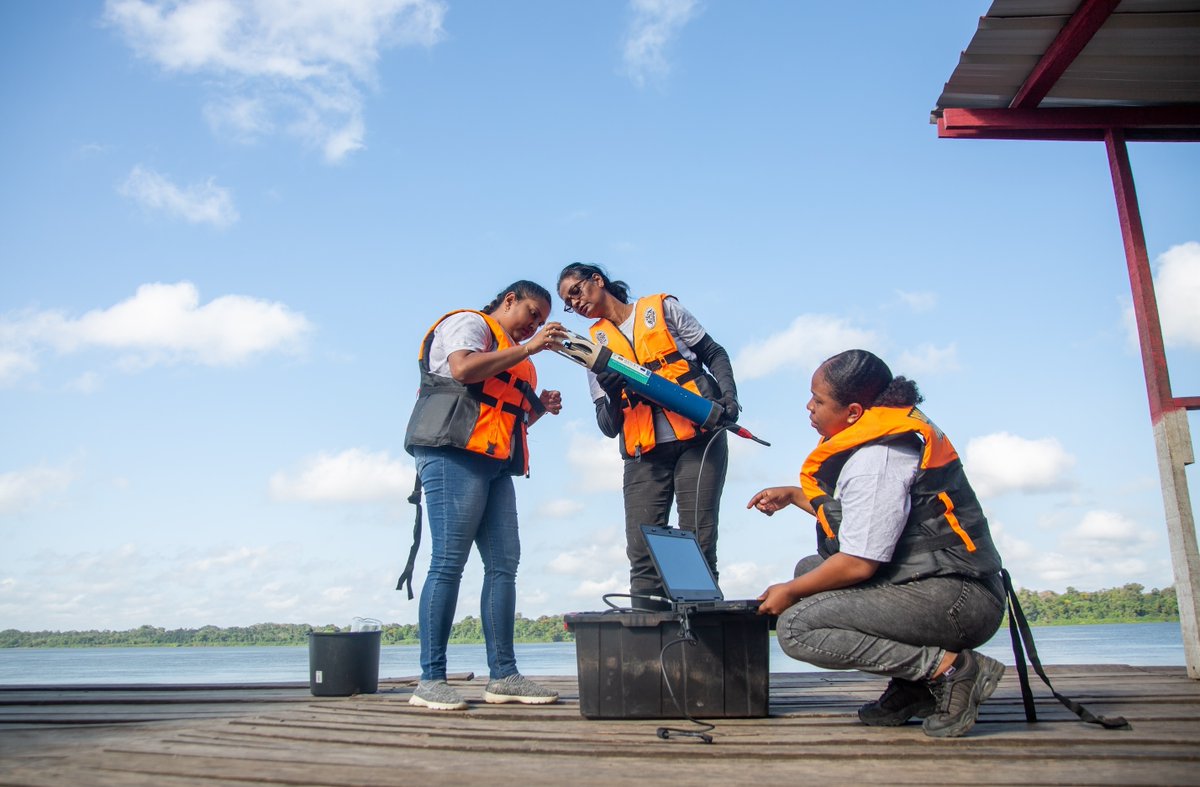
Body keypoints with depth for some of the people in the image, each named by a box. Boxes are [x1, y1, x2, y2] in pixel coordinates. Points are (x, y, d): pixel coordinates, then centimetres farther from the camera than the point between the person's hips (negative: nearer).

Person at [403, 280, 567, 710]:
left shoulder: (513, 356, 31)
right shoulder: (469, 323, 6)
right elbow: (463, 368, -16)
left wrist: (540, 407, 13)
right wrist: (528, 349, -12)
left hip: (496, 464, 9)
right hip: (455, 452, -9)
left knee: (504, 563, 0)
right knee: (449, 561, -11)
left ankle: (503, 675, 3)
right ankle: (430, 680, -7)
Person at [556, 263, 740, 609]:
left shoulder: (662, 308, 11)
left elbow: (714, 354, 12)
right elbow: (608, 427, 11)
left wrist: (728, 395, -7)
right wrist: (612, 395, -11)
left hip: (698, 440, -2)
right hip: (643, 454, 3)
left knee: (698, 543, -7)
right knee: (641, 551, -6)